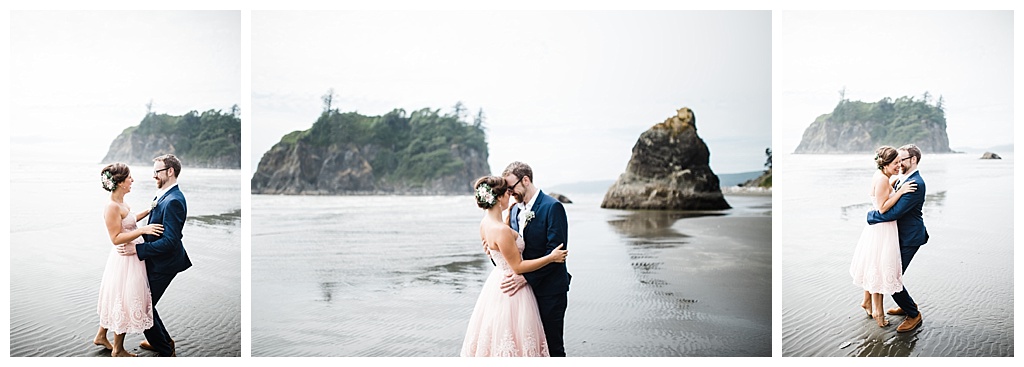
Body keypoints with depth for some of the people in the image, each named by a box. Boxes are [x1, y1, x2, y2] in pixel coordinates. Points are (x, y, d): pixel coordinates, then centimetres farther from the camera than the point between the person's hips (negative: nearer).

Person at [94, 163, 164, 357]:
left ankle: (101, 336, 39)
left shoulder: (121, 203, 6)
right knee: (125, 301, 3)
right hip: (125, 260, -10)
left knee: (116, 298, 23)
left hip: (131, 258, 10)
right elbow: (116, 238, -26)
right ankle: (118, 350, 18)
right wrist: (142, 230, -32)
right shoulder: (112, 207, -24)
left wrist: (147, 212, 18)